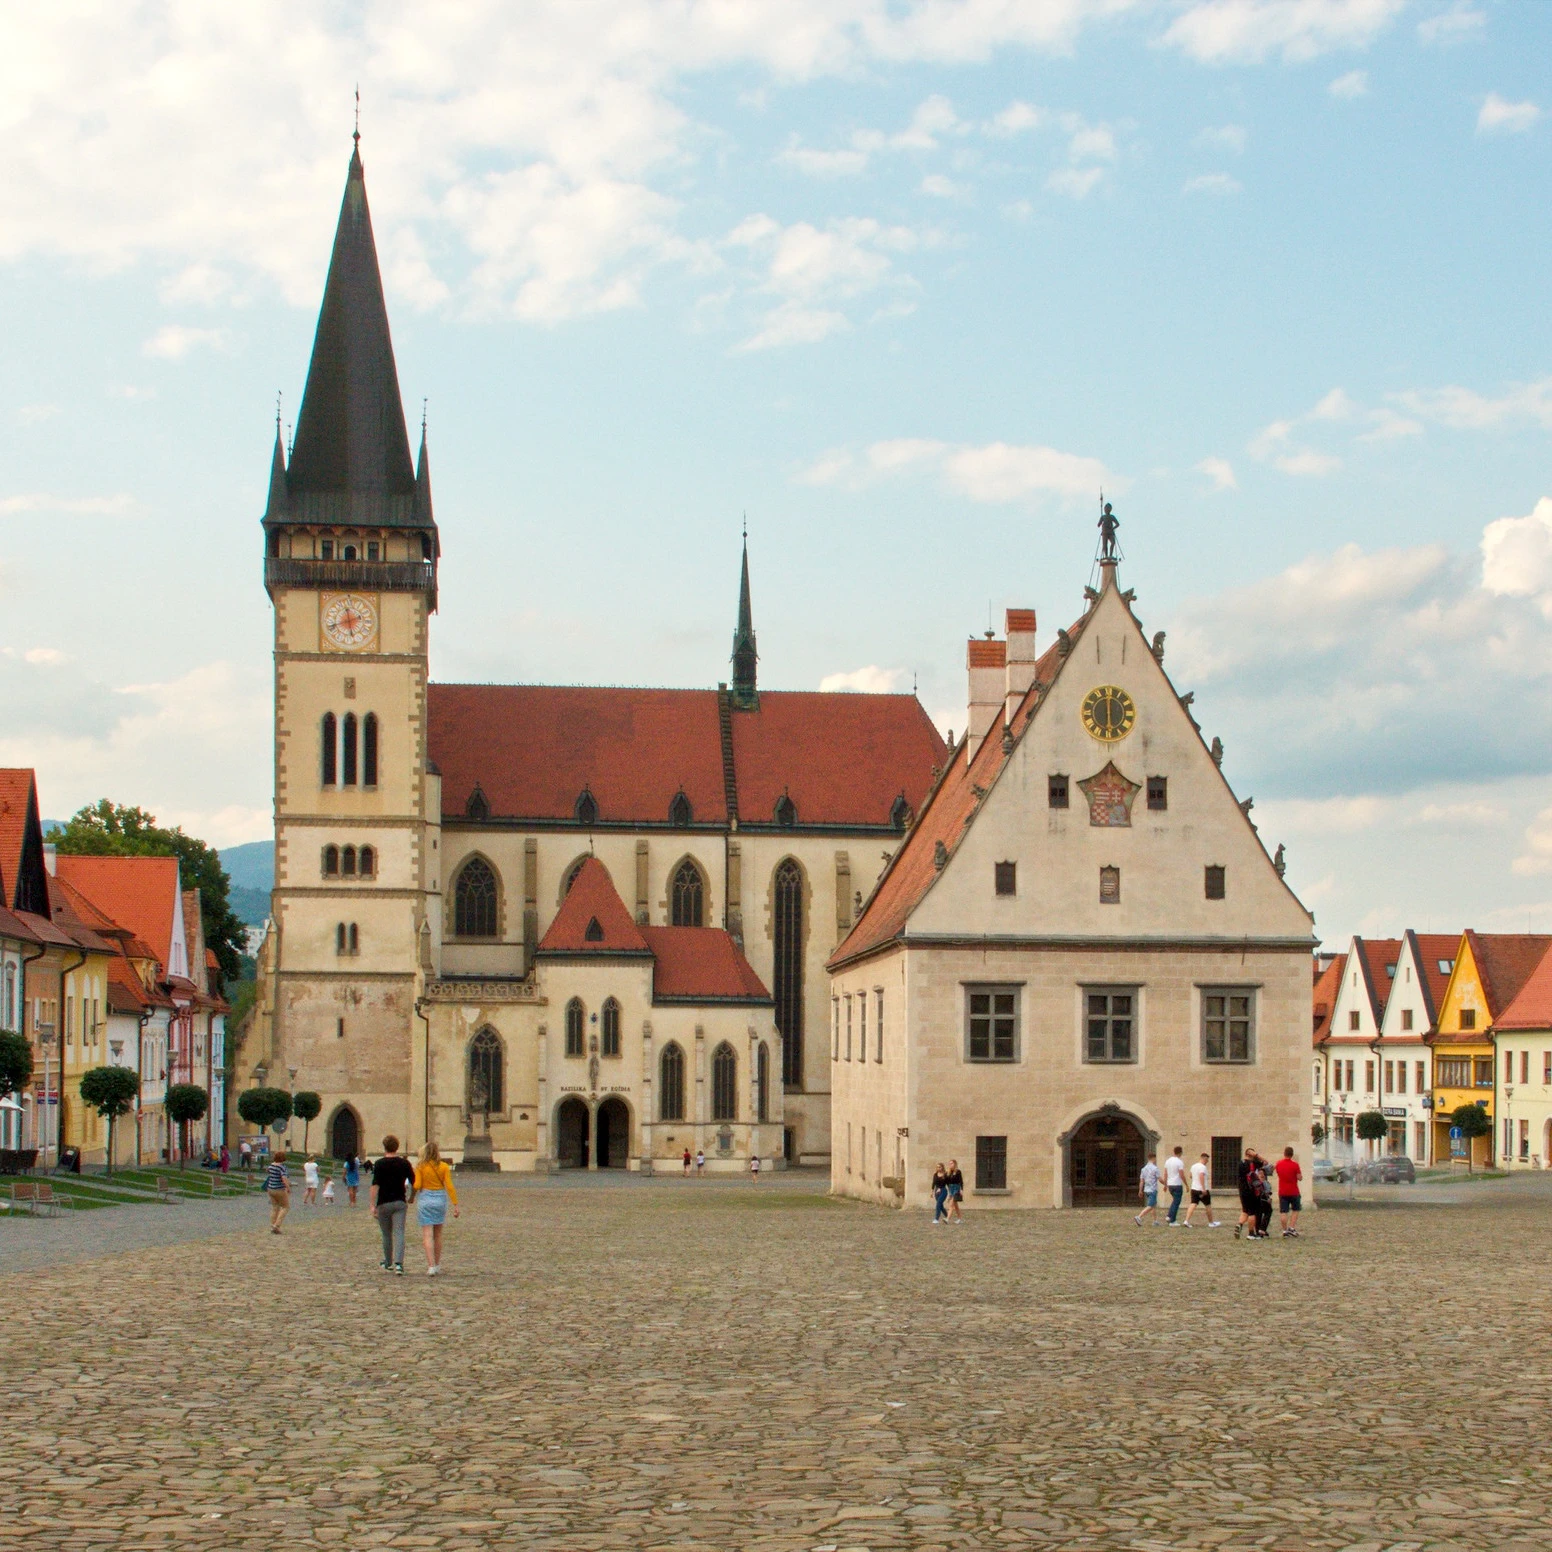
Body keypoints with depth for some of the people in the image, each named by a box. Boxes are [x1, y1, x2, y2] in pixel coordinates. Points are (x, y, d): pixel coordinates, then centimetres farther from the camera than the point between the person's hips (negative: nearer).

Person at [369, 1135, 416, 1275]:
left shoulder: (380, 1164, -7)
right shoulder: (405, 1163, 2)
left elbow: (375, 1185, -14)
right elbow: (414, 1183, 6)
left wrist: (372, 1205, -14)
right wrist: (410, 1199, 23)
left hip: (384, 1203, -1)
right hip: (400, 1202, 1)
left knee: (387, 1234, 14)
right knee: (399, 1233, -5)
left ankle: (388, 1263, 28)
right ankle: (398, 1263, -22)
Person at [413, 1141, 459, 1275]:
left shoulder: (421, 1167, -6)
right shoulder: (443, 1166, -2)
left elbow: (417, 1186, -10)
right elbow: (449, 1186, -6)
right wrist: (455, 1204, -4)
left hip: (425, 1199, -3)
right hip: (440, 1199, 3)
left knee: (427, 1235, -3)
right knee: (438, 1234, 17)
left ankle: (431, 1266, -13)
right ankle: (437, 1264, 27)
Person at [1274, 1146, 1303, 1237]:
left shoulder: (1279, 1164, 0)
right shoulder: (1295, 1165, -11)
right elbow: (1300, 1178, -9)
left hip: (1282, 1192, 2)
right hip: (1293, 1191, -2)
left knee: (1284, 1212, 3)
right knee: (1295, 1210, 14)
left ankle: (1285, 1230, 0)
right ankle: (1292, 1227, 1)